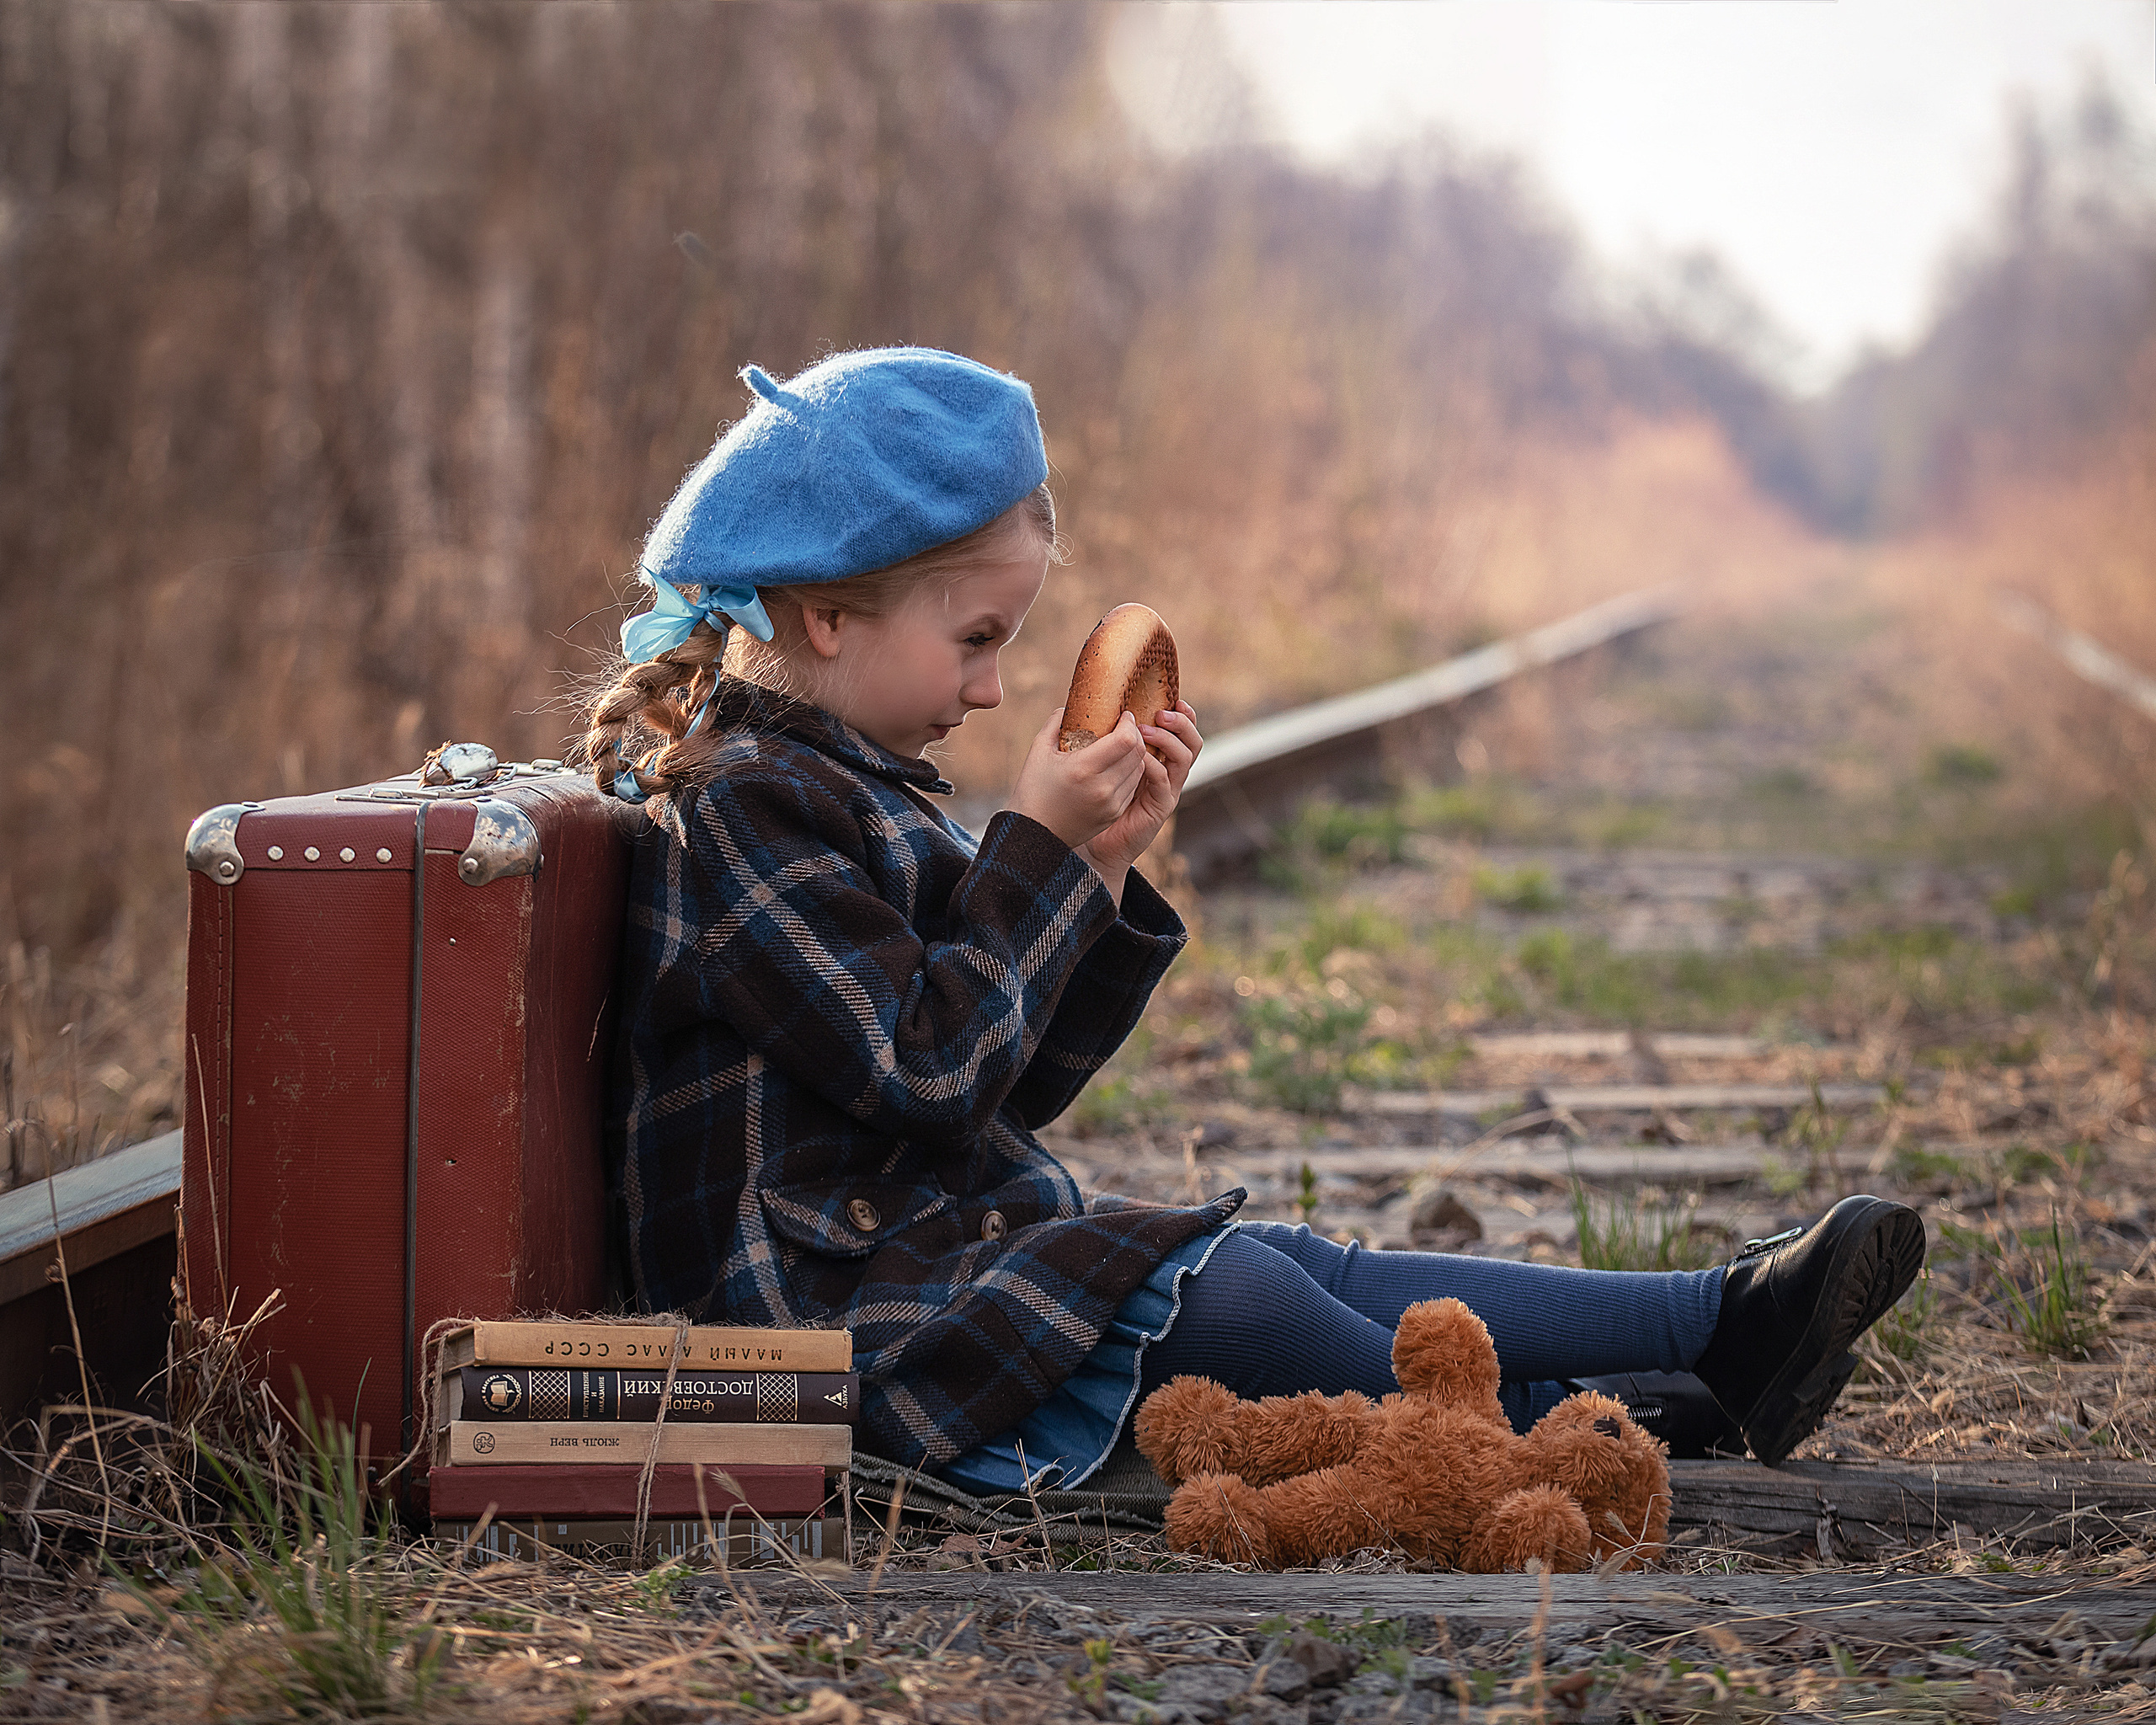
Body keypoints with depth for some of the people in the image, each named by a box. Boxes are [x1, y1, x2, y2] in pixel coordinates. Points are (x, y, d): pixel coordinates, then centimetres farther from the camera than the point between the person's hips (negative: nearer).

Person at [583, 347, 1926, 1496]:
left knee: (1304, 1268, -3)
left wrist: (1102, 868, 6)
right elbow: (931, 1067, -21)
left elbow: (1011, 1086, 16)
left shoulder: (833, 783, 19)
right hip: (854, 1315, -10)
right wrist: (1043, 848, -14)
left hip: (957, 1248, 10)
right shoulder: (738, 802, -14)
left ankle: (1719, 1326, -9)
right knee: (1228, 1294, -21)